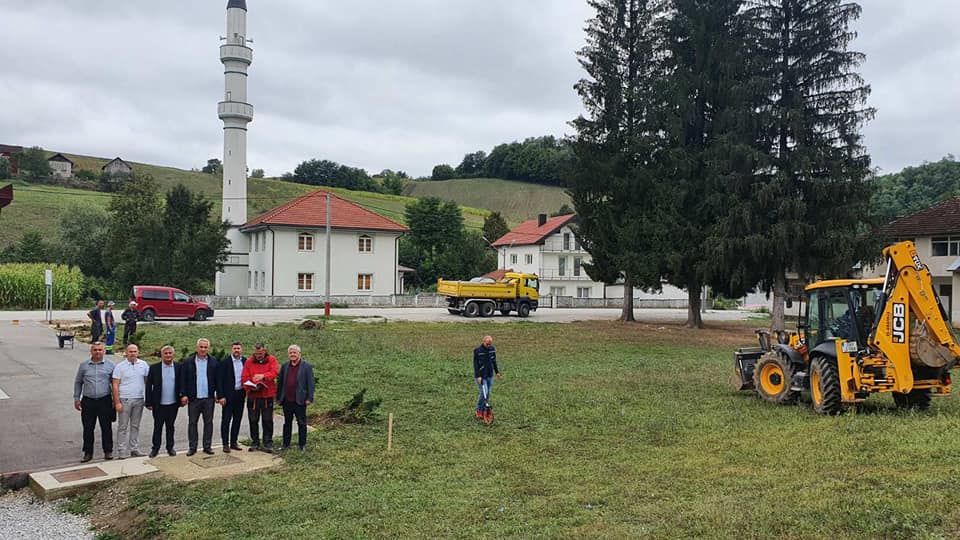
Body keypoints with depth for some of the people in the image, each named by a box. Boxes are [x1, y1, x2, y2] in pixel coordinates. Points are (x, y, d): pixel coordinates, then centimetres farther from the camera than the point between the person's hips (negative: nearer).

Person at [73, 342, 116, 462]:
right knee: (88, 429, 5)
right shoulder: (84, 366, 7)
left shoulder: (110, 365, 3)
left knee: (106, 427, 3)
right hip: (88, 401, 1)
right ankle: (88, 453, 16)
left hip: (105, 401, -1)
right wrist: (76, 398, 9)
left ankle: (108, 451, 14)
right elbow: (78, 383, 14)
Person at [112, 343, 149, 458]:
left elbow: (147, 382, 9)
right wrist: (117, 402, -9)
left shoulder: (143, 365, 5)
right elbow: (115, 386, -4)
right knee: (123, 427, 1)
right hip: (124, 400, -3)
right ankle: (122, 451, 6)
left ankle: (134, 449, 17)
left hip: (139, 400, 3)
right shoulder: (120, 366, -3)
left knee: (135, 426, 10)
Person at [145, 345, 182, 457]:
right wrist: (149, 402, -5)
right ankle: (155, 448, 19)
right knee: (157, 427, 7)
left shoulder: (178, 367, 1)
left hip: (173, 404, 1)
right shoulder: (154, 368, -2)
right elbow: (149, 386, -1)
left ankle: (170, 447, 22)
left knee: (170, 426, 11)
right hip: (158, 405, -1)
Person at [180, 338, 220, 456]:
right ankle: (192, 447, 14)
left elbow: (218, 379, 5)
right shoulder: (188, 361, 2)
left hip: (209, 398, 1)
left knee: (208, 423, 7)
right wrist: (183, 394, -7)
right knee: (192, 423, 6)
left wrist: (218, 394, -1)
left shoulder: (213, 361, 5)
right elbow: (183, 379, 0)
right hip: (193, 398, -1)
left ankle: (207, 446, 15)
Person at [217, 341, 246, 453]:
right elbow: (220, 380, -7)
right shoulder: (225, 362, -6)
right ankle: (225, 444, 6)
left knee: (237, 419, 10)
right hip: (228, 395, -4)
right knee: (226, 420, 1)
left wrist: (246, 392, -1)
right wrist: (221, 396, -12)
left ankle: (233, 442, 20)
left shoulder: (245, 362, 5)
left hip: (240, 394, 4)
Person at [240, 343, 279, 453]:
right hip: (253, 395, 2)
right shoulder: (249, 362, 5)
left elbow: (275, 372, -15)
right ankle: (255, 442, 19)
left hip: (267, 395, -2)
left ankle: (268, 443, 10)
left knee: (267, 420, 3)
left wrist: (263, 375, -32)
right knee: (253, 420, 7)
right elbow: (244, 378, 2)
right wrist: (250, 387, -16)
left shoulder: (271, 359, 1)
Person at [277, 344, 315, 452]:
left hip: (299, 401, -4)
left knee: (301, 423, 4)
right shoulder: (285, 366, 9)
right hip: (287, 401, 4)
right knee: (287, 423, 14)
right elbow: (280, 382, 12)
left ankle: (302, 445, 12)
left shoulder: (306, 366, -4)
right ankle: (286, 444, 23)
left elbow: (310, 383, -6)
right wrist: (278, 397, 8)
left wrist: (309, 398, -11)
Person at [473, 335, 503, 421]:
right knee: (484, 392, -13)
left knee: (488, 393, 6)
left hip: (490, 375, 5)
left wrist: (497, 373, 15)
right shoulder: (477, 351, -13)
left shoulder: (492, 349, 3)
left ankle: (484, 411, 17)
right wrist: (478, 376, -19)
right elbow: (475, 364, -13)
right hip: (481, 376, -5)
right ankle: (478, 410, 6)